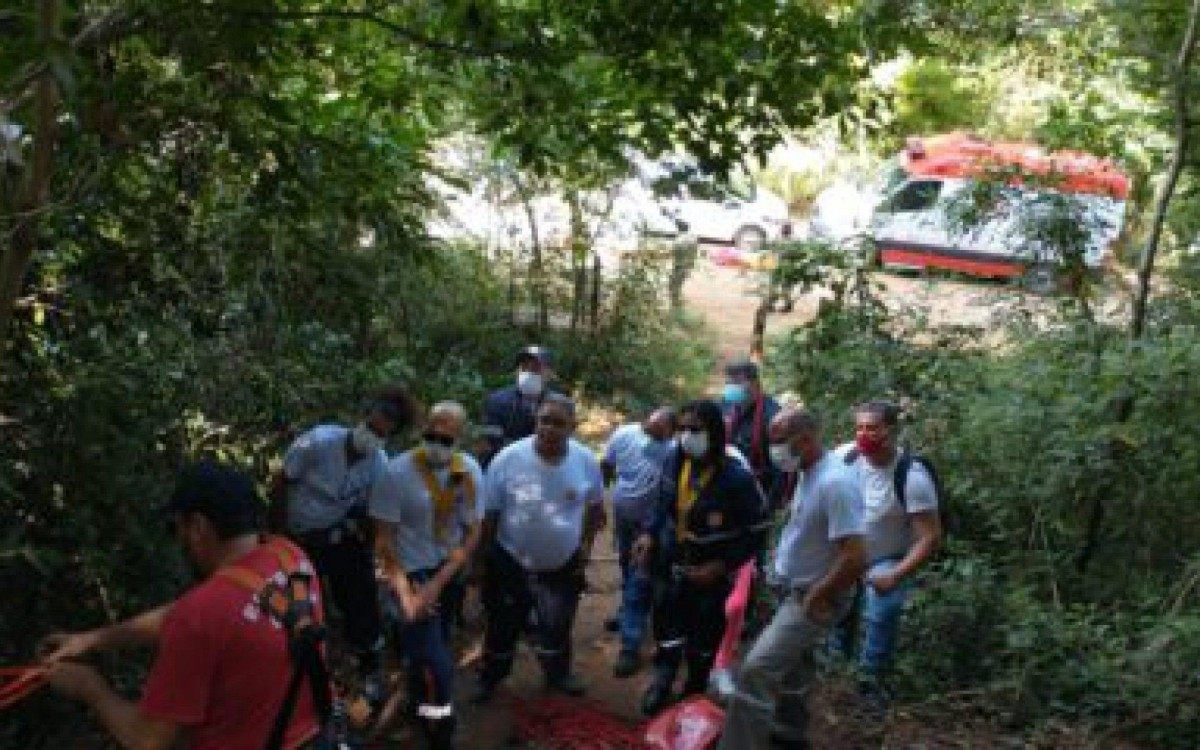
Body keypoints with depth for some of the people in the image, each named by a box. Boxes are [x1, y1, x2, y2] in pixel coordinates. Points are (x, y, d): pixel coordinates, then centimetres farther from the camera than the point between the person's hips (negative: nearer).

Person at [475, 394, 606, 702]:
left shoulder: (586, 461, -14)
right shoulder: (508, 458, -21)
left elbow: (594, 507, 4)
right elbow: (489, 513, -11)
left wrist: (586, 545, 4)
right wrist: (485, 558, -6)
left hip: (564, 564, 2)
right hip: (511, 561, -2)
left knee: (557, 626, 22)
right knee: (503, 625, 16)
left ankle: (558, 674, 46)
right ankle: (490, 677, 39)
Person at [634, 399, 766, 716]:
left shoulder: (736, 477, -25)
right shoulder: (674, 462, -8)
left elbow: (756, 532, -18)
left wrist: (721, 566, -23)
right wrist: (649, 534, -5)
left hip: (711, 574, -4)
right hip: (671, 564, 4)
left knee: (704, 636, 14)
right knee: (666, 627, 17)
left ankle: (695, 691, 37)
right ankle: (662, 683, 39)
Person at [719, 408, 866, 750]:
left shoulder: (835, 482, -28)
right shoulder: (810, 473, 3)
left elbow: (855, 558, -31)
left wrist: (815, 599, -22)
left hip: (814, 599, -10)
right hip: (797, 591, 10)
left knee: (755, 671, -16)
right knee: (788, 666, 26)